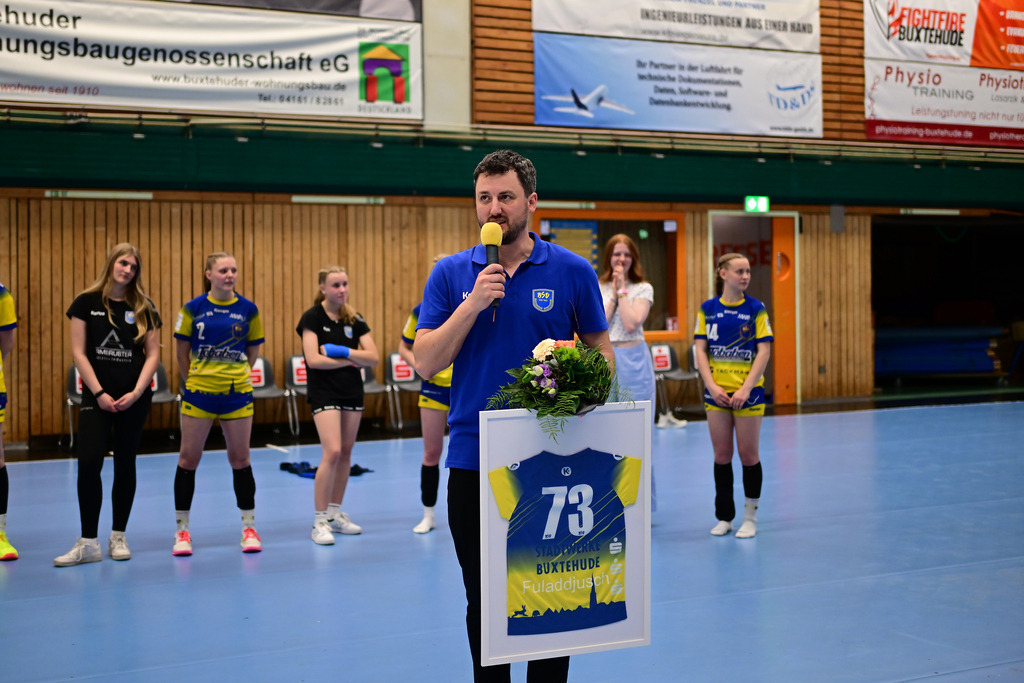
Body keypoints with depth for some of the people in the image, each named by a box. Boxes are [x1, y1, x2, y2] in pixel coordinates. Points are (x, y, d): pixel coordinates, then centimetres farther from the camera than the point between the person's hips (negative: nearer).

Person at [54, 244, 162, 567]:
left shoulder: (143, 307, 4)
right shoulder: (86, 302, 0)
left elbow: (152, 354, 2)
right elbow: (79, 352, -2)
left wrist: (136, 392, -9)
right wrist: (99, 393, -9)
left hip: (134, 397, 1)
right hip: (97, 395, -1)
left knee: (125, 465, 7)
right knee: (88, 464, -9)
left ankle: (118, 537, 18)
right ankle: (88, 543, 0)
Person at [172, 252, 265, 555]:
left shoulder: (248, 309, 0)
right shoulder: (193, 308, -3)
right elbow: (182, 350, 5)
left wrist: (235, 375, 6)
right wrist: (192, 382, 9)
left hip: (236, 394, 1)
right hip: (198, 394, 0)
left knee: (240, 459, 6)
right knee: (188, 459, 4)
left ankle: (249, 527, 18)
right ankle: (182, 530, 15)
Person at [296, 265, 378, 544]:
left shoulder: (354, 319, 6)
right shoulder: (312, 317, -6)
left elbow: (373, 357, -2)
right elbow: (313, 359, -16)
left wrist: (342, 350, -15)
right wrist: (352, 361, -9)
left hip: (352, 391, 5)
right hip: (323, 392, -5)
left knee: (346, 453, 8)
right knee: (332, 452, -16)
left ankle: (335, 513, 21)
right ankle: (319, 521, -7)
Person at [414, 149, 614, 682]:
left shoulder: (572, 271, 1)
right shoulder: (451, 274, 3)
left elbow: (601, 349, 7)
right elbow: (425, 363, -4)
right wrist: (473, 303, -15)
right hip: (473, 458, 1)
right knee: (483, 598, 11)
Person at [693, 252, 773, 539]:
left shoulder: (756, 308, -1)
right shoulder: (707, 309, 4)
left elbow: (763, 351, -6)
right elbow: (701, 350, 2)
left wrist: (746, 389, -14)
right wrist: (712, 386, -10)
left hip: (748, 391, -2)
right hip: (717, 393, 2)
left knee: (748, 454, 2)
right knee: (721, 456, 7)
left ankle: (750, 517, 15)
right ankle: (724, 517, 17)